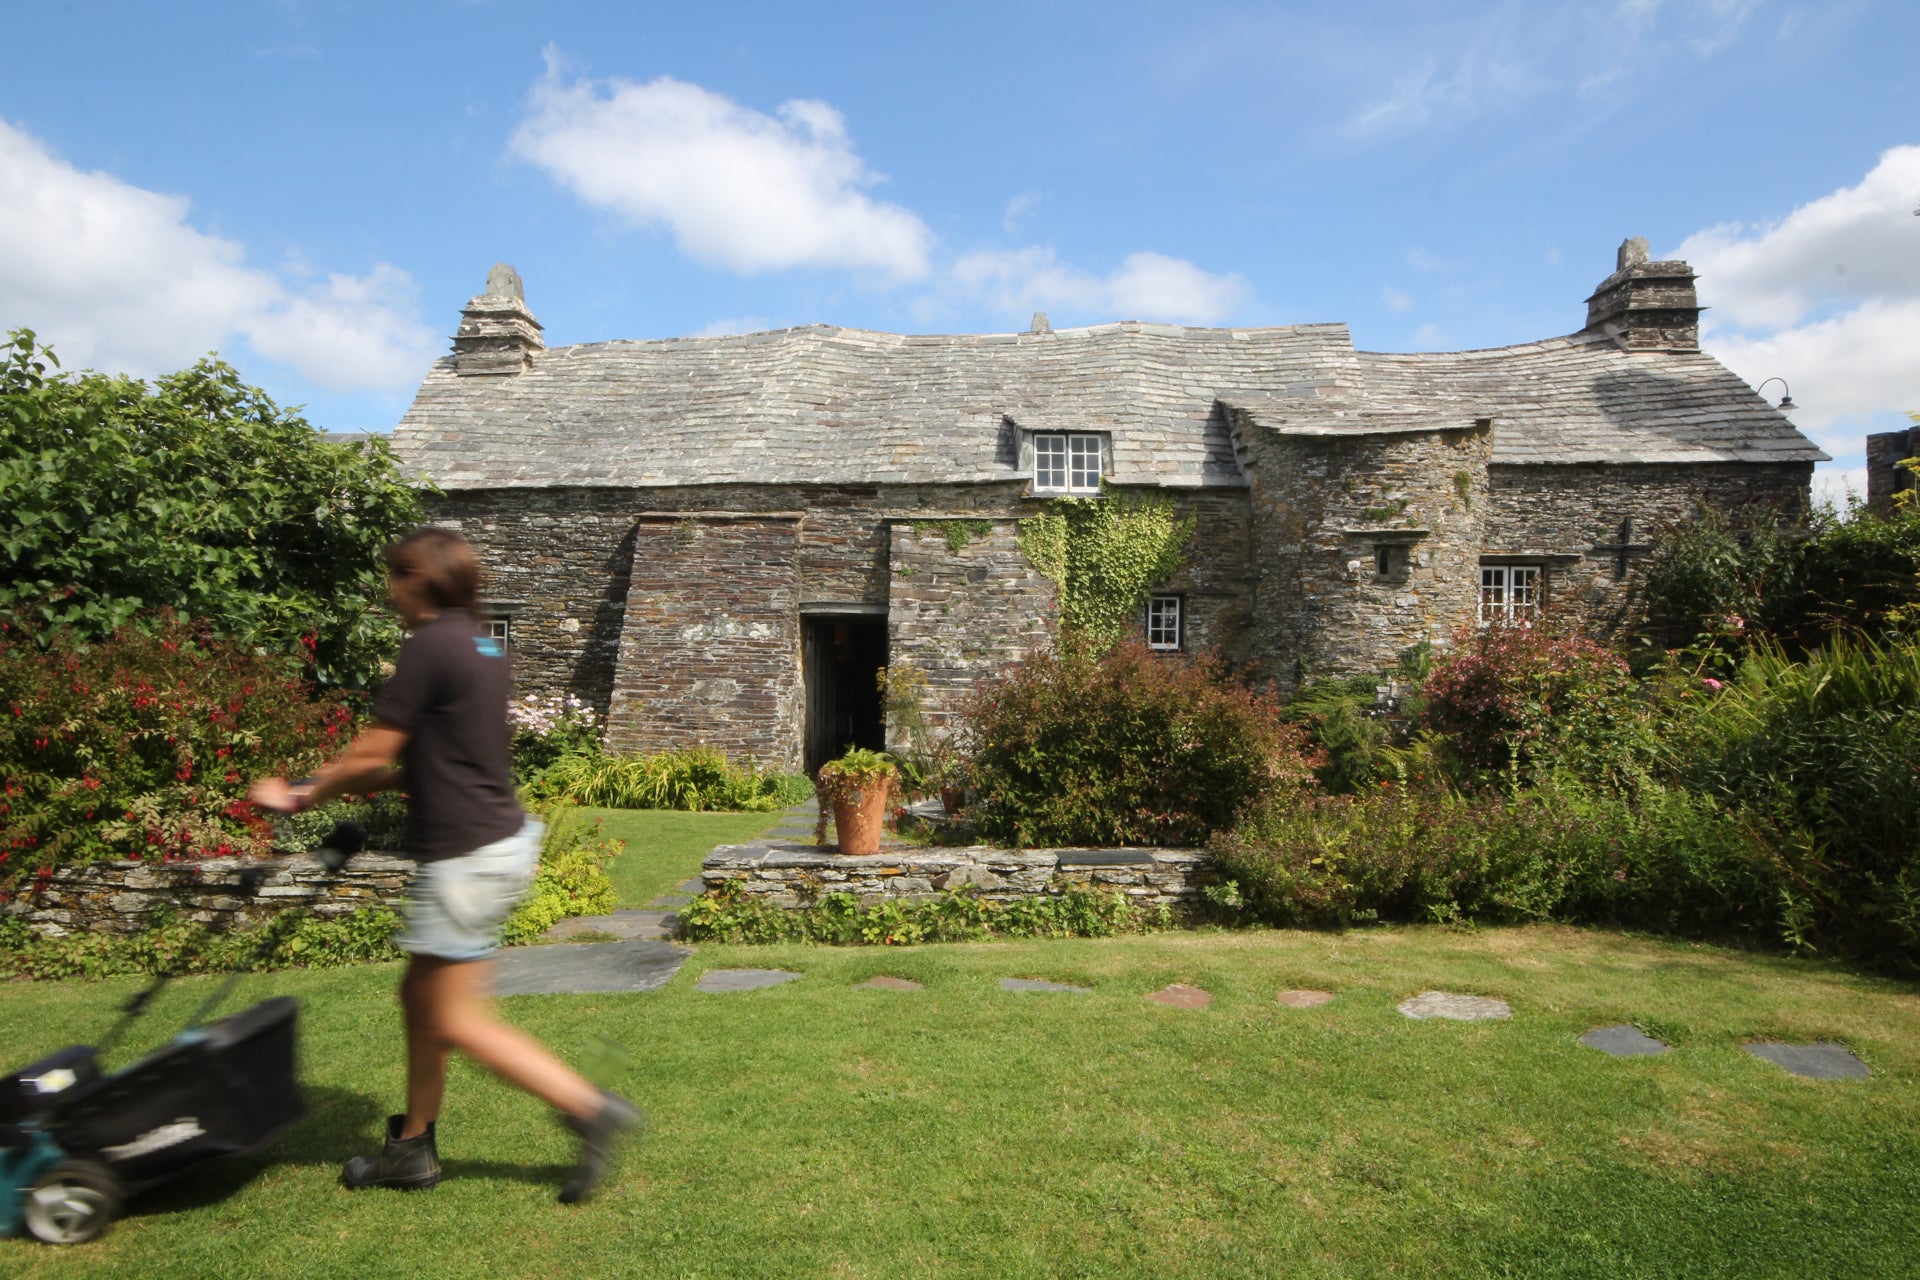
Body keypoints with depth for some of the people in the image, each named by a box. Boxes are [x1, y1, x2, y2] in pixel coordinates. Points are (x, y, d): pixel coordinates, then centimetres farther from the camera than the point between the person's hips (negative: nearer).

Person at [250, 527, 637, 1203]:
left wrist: (303, 794, 8)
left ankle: (591, 1108, 1)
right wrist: (323, 788, 21)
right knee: (420, 996, 20)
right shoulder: (482, 646, 13)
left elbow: (370, 756, -10)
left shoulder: (430, 645, -15)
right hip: (501, 839, 10)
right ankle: (412, 1147, 33)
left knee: (456, 1021, 0)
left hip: (467, 855, -10)